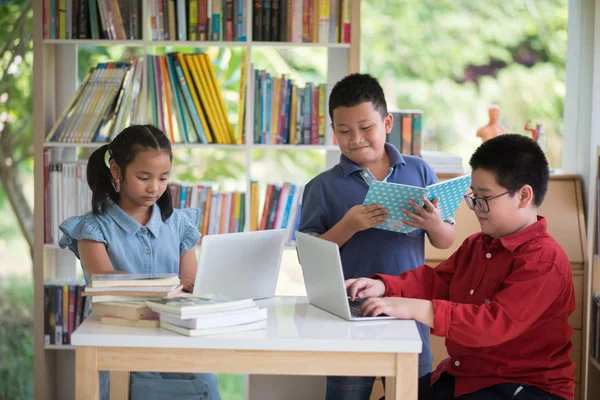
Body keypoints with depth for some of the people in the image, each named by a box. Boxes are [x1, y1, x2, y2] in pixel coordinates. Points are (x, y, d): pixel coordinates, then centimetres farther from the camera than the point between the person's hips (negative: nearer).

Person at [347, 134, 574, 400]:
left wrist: (416, 309, -36)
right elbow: (436, 281, 14)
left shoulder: (544, 260, -21)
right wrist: (383, 286, -8)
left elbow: (497, 323, -31)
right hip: (461, 377, 9)